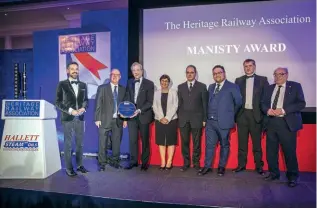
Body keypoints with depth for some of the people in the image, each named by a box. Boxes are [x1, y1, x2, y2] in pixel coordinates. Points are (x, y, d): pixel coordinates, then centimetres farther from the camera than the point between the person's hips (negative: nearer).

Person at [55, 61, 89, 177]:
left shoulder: (83, 85, 10)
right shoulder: (62, 84, -1)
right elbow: (57, 102, -5)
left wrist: (83, 108, -7)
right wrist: (70, 110, -15)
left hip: (80, 118, 4)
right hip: (68, 118, -4)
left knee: (80, 143, 10)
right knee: (68, 144, 3)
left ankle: (79, 165, 23)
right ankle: (69, 168, 13)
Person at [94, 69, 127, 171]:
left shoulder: (123, 89, 9)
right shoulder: (102, 88, 1)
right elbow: (98, 104, -2)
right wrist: (97, 119, -7)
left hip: (118, 120, 2)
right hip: (105, 120, -2)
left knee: (117, 142, 9)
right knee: (103, 143, 4)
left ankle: (115, 161, 24)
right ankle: (102, 163, 17)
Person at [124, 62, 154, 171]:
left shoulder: (149, 84, -3)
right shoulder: (129, 82, 10)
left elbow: (150, 102, -8)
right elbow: (127, 97, 13)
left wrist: (140, 110, -20)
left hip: (144, 115, -3)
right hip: (131, 115, 3)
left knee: (145, 140, 7)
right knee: (132, 140, 6)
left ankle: (144, 162, 19)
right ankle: (133, 161, 19)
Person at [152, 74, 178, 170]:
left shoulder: (173, 92, 3)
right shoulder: (156, 93, 9)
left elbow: (175, 106, -4)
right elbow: (155, 107, 4)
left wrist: (167, 118, -12)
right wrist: (161, 118, -9)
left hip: (171, 120, -2)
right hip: (159, 120, 2)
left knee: (171, 141, 1)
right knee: (161, 141, 4)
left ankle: (169, 162, 8)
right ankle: (163, 162, 10)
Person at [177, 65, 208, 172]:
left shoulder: (202, 86, 3)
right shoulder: (180, 87, 10)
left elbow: (204, 104, 2)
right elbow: (179, 103, 10)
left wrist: (204, 119, -2)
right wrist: (178, 117, 5)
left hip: (196, 119, -2)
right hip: (183, 119, 2)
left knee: (197, 143, 6)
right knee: (184, 142, 6)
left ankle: (196, 163, 20)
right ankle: (186, 163, 19)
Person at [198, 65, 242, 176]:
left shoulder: (232, 87, -3)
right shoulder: (211, 87, 15)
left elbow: (238, 102, 0)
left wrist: (230, 114, 9)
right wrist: (208, 115, 7)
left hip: (223, 122, -4)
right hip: (210, 122, 4)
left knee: (224, 145, 10)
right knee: (209, 145, 8)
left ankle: (221, 166, 24)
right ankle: (207, 166, 18)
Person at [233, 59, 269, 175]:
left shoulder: (262, 80, 5)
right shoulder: (238, 80, 9)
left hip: (256, 114, -1)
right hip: (242, 114, 2)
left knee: (257, 142, 7)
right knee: (242, 142, 8)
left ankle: (259, 165, 19)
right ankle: (241, 164, 19)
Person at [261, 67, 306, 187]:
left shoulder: (295, 86, 4)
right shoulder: (269, 88, 16)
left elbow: (301, 103, -6)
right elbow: (263, 103, 13)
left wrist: (284, 110, -17)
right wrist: (267, 110, -10)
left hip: (287, 123, -4)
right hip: (271, 123, 4)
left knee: (289, 151, -1)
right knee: (271, 150, 8)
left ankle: (292, 176, 16)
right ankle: (274, 173, 23)